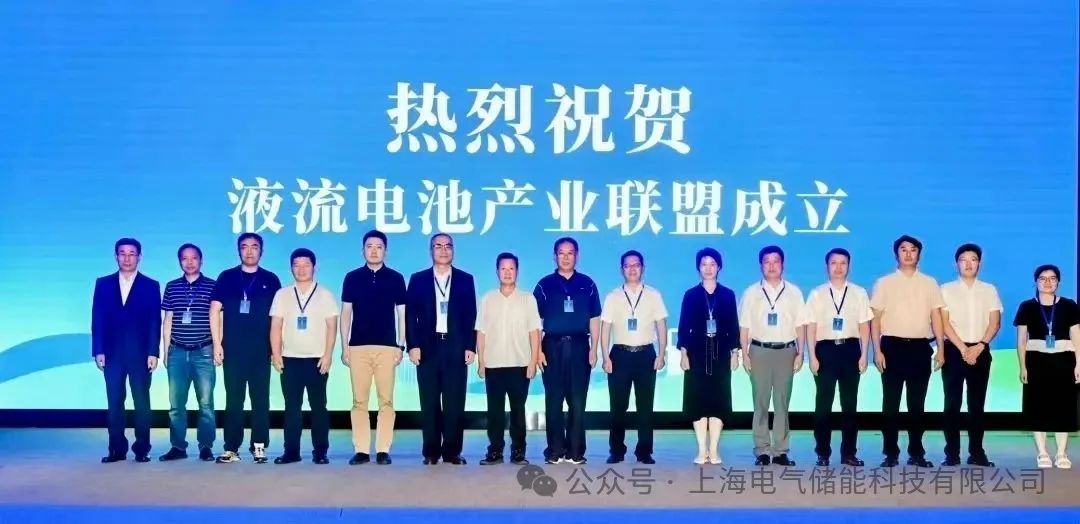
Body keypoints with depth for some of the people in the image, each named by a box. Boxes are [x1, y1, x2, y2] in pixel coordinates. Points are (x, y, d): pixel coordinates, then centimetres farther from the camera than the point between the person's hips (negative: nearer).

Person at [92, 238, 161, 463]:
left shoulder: (151, 286, 5)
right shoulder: (103, 284, 10)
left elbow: (155, 322, 0)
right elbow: (98, 319, 6)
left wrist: (153, 353, -7)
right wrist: (98, 350, -2)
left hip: (140, 353, -2)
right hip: (112, 353, 2)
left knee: (141, 402, 1)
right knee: (115, 402, 3)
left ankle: (142, 448, 6)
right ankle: (117, 449, 7)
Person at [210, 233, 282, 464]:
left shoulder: (271, 280, 6)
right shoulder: (226, 277, 5)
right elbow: (215, 311, 3)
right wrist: (217, 344, -4)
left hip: (261, 349, 0)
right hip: (232, 349, 0)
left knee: (260, 399, 3)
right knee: (233, 400, 3)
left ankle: (259, 447, 8)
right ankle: (231, 448, 6)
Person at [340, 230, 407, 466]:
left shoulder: (395, 278, 5)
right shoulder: (352, 278, 7)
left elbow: (402, 313, 7)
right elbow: (346, 312, 8)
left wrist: (401, 345, 0)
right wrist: (344, 346, 2)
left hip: (387, 347, -1)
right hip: (358, 346, 1)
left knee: (386, 400, -2)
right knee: (359, 401, 0)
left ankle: (383, 450, 2)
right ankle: (361, 450, 4)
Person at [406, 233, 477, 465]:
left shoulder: (465, 279, 9)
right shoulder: (418, 279, 8)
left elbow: (471, 316, 6)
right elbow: (411, 315, 3)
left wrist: (471, 347, -3)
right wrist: (413, 345, -6)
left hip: (455, 348, 0)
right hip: (428, 347, 0)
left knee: (454, 402, 0)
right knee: (429, 402, 2)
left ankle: (452, 451, 6)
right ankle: (431, 452, 7)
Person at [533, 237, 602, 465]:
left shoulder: (587, 284, 7)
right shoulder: (545, 284, 3)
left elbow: (594, 319, 7)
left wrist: (594, 349, 0)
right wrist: (538, 350, -5)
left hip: (579, 346, 1)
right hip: (553, 346, -1)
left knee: (578, 400, 2)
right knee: (553, 400, 2)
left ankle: (576, 450, 8)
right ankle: (555, 450, 8)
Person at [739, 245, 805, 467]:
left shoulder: (793, 292, 7)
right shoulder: (751, 293, 4)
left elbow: (799, 325, 6)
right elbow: (744, 327, 3)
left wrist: (800, 353, 0)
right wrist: (745, 354, -4)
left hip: (786, 350, 1)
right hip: (760, 350, -1)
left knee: (782, 402, 4)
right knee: (761, 402, 2)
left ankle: (781, 451, 8)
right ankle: (762, 450, 6)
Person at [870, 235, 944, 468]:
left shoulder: (929, 283, 9)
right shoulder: (884, 283, 3)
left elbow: (936, 317, 7)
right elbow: (875, 319, 1)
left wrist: (940, 349, 0)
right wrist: (877, 350, -7)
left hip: (920, 347, 2)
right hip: (892, 346, -2)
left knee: (917, 403, 7)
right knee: (890, 403, 1)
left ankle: (916, 452, 14)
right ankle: (890, 453, 7)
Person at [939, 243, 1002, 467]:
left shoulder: (989, 290, 10)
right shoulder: (946, 290, 3)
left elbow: (995, 322, 2)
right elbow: (944, 322, -4)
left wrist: (980, 346, -12)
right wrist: (963, 348, -13)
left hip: (980, 351, 2)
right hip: (954, 350, -2)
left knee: (977, 403, 4)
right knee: (952, 403, -2)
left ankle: (976, 452, 8)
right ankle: (952, 453, 1)